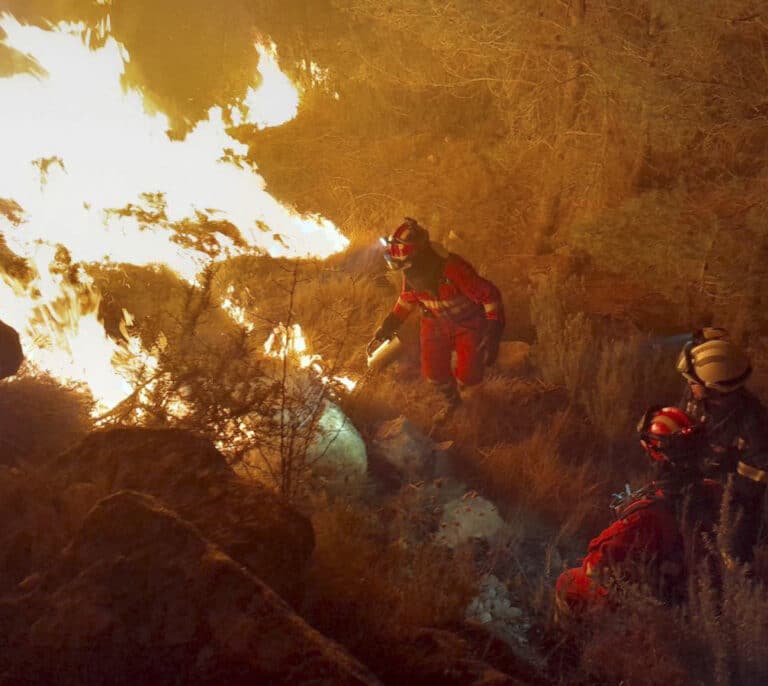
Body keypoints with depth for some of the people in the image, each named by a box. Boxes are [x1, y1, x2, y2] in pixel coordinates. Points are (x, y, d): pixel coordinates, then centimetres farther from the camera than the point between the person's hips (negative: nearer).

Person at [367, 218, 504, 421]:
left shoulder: (452, 269, -40)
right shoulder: (410, 270, -19)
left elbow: (490, 295, -31)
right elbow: (408, 297, 4)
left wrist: (493, 334, -32)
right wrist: (389, 325, 3)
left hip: (469, 323, -5)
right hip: (437, 322, 5)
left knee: (467, 377, -3)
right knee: (433, 371, 6)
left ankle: (460, 382, 36)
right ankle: (451, 400, 39)